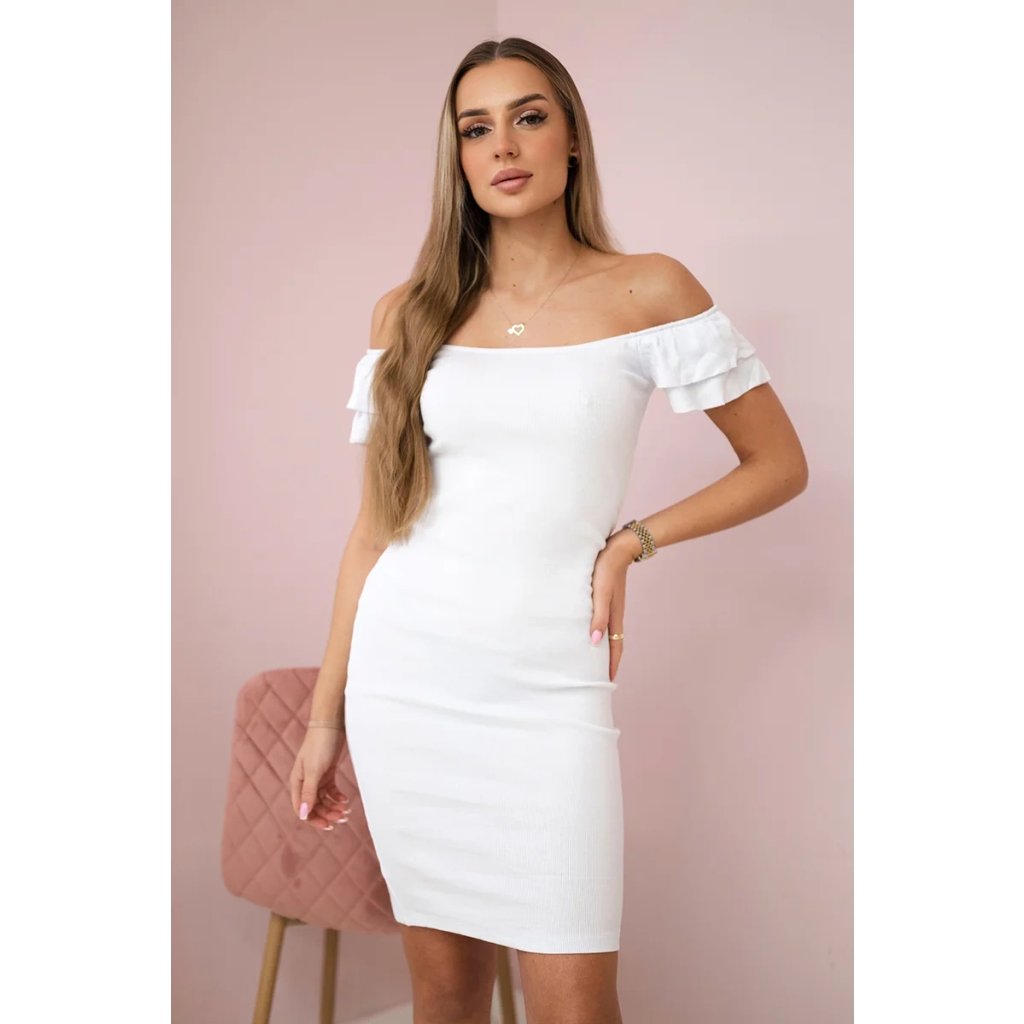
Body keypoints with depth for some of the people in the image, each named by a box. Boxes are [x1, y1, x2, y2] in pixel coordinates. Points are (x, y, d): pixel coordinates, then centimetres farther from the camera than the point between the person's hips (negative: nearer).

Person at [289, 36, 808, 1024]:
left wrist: (633, 542, -5)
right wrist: (326, 713, 9)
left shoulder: (648, 292, 0)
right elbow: (374, 523, 9)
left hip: (549, 687, -2)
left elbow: (778, 463, 6)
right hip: (405, 676, 2)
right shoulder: (407, 312, 6)